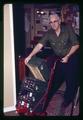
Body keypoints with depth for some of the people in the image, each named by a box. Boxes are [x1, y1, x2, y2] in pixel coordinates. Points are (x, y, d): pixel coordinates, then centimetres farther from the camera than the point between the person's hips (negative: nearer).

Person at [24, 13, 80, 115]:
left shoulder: (68, 29, -17)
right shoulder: (49, 33, -11)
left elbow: (76, 44, -13)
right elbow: (40, 45, -21)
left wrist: (67, 57, -18)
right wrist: (30, 56, -35)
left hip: (71, 57, -3)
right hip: (59, 58, 3)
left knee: (71, 80, 1)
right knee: (55, 77, 4)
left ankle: (67, 100, 20)